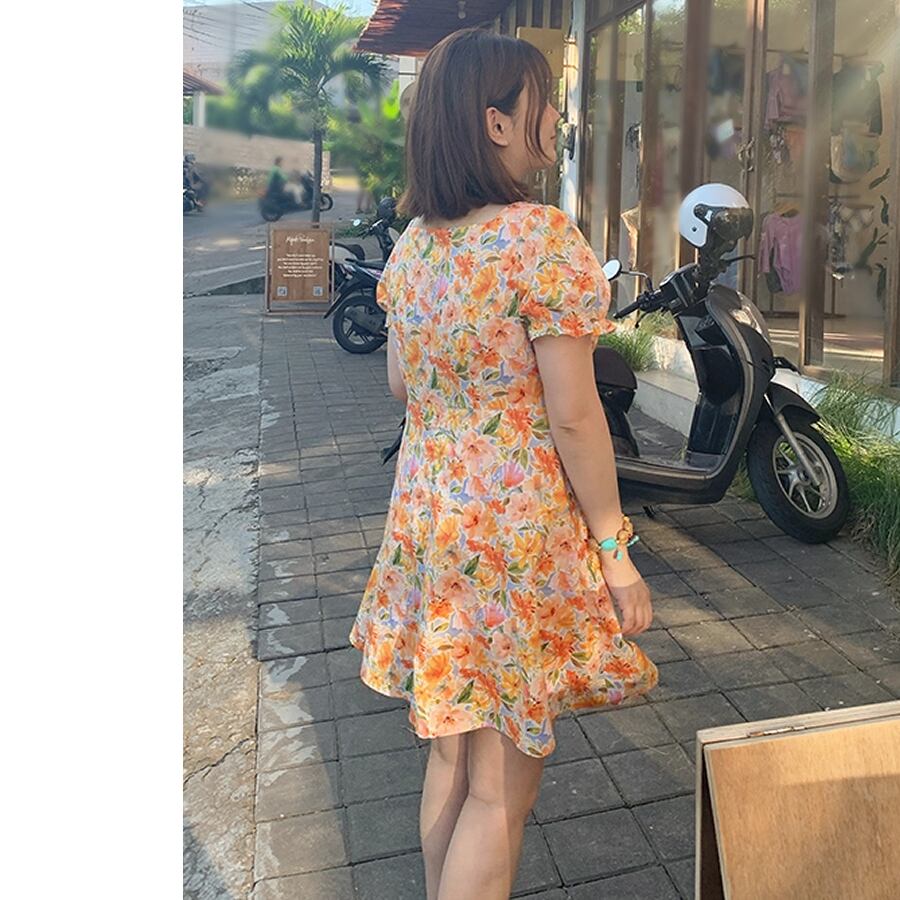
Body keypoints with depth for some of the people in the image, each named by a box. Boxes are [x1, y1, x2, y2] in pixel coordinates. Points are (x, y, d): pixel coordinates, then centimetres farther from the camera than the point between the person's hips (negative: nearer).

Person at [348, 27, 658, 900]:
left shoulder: (412, 241, 6)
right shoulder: (543, 237, -16)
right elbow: (574, 415, -17)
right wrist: (616, 553, -9)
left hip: (426, 511, 8)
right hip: (518, 525, -7)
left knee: (452, 749, 22)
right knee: (501, 784, 8)